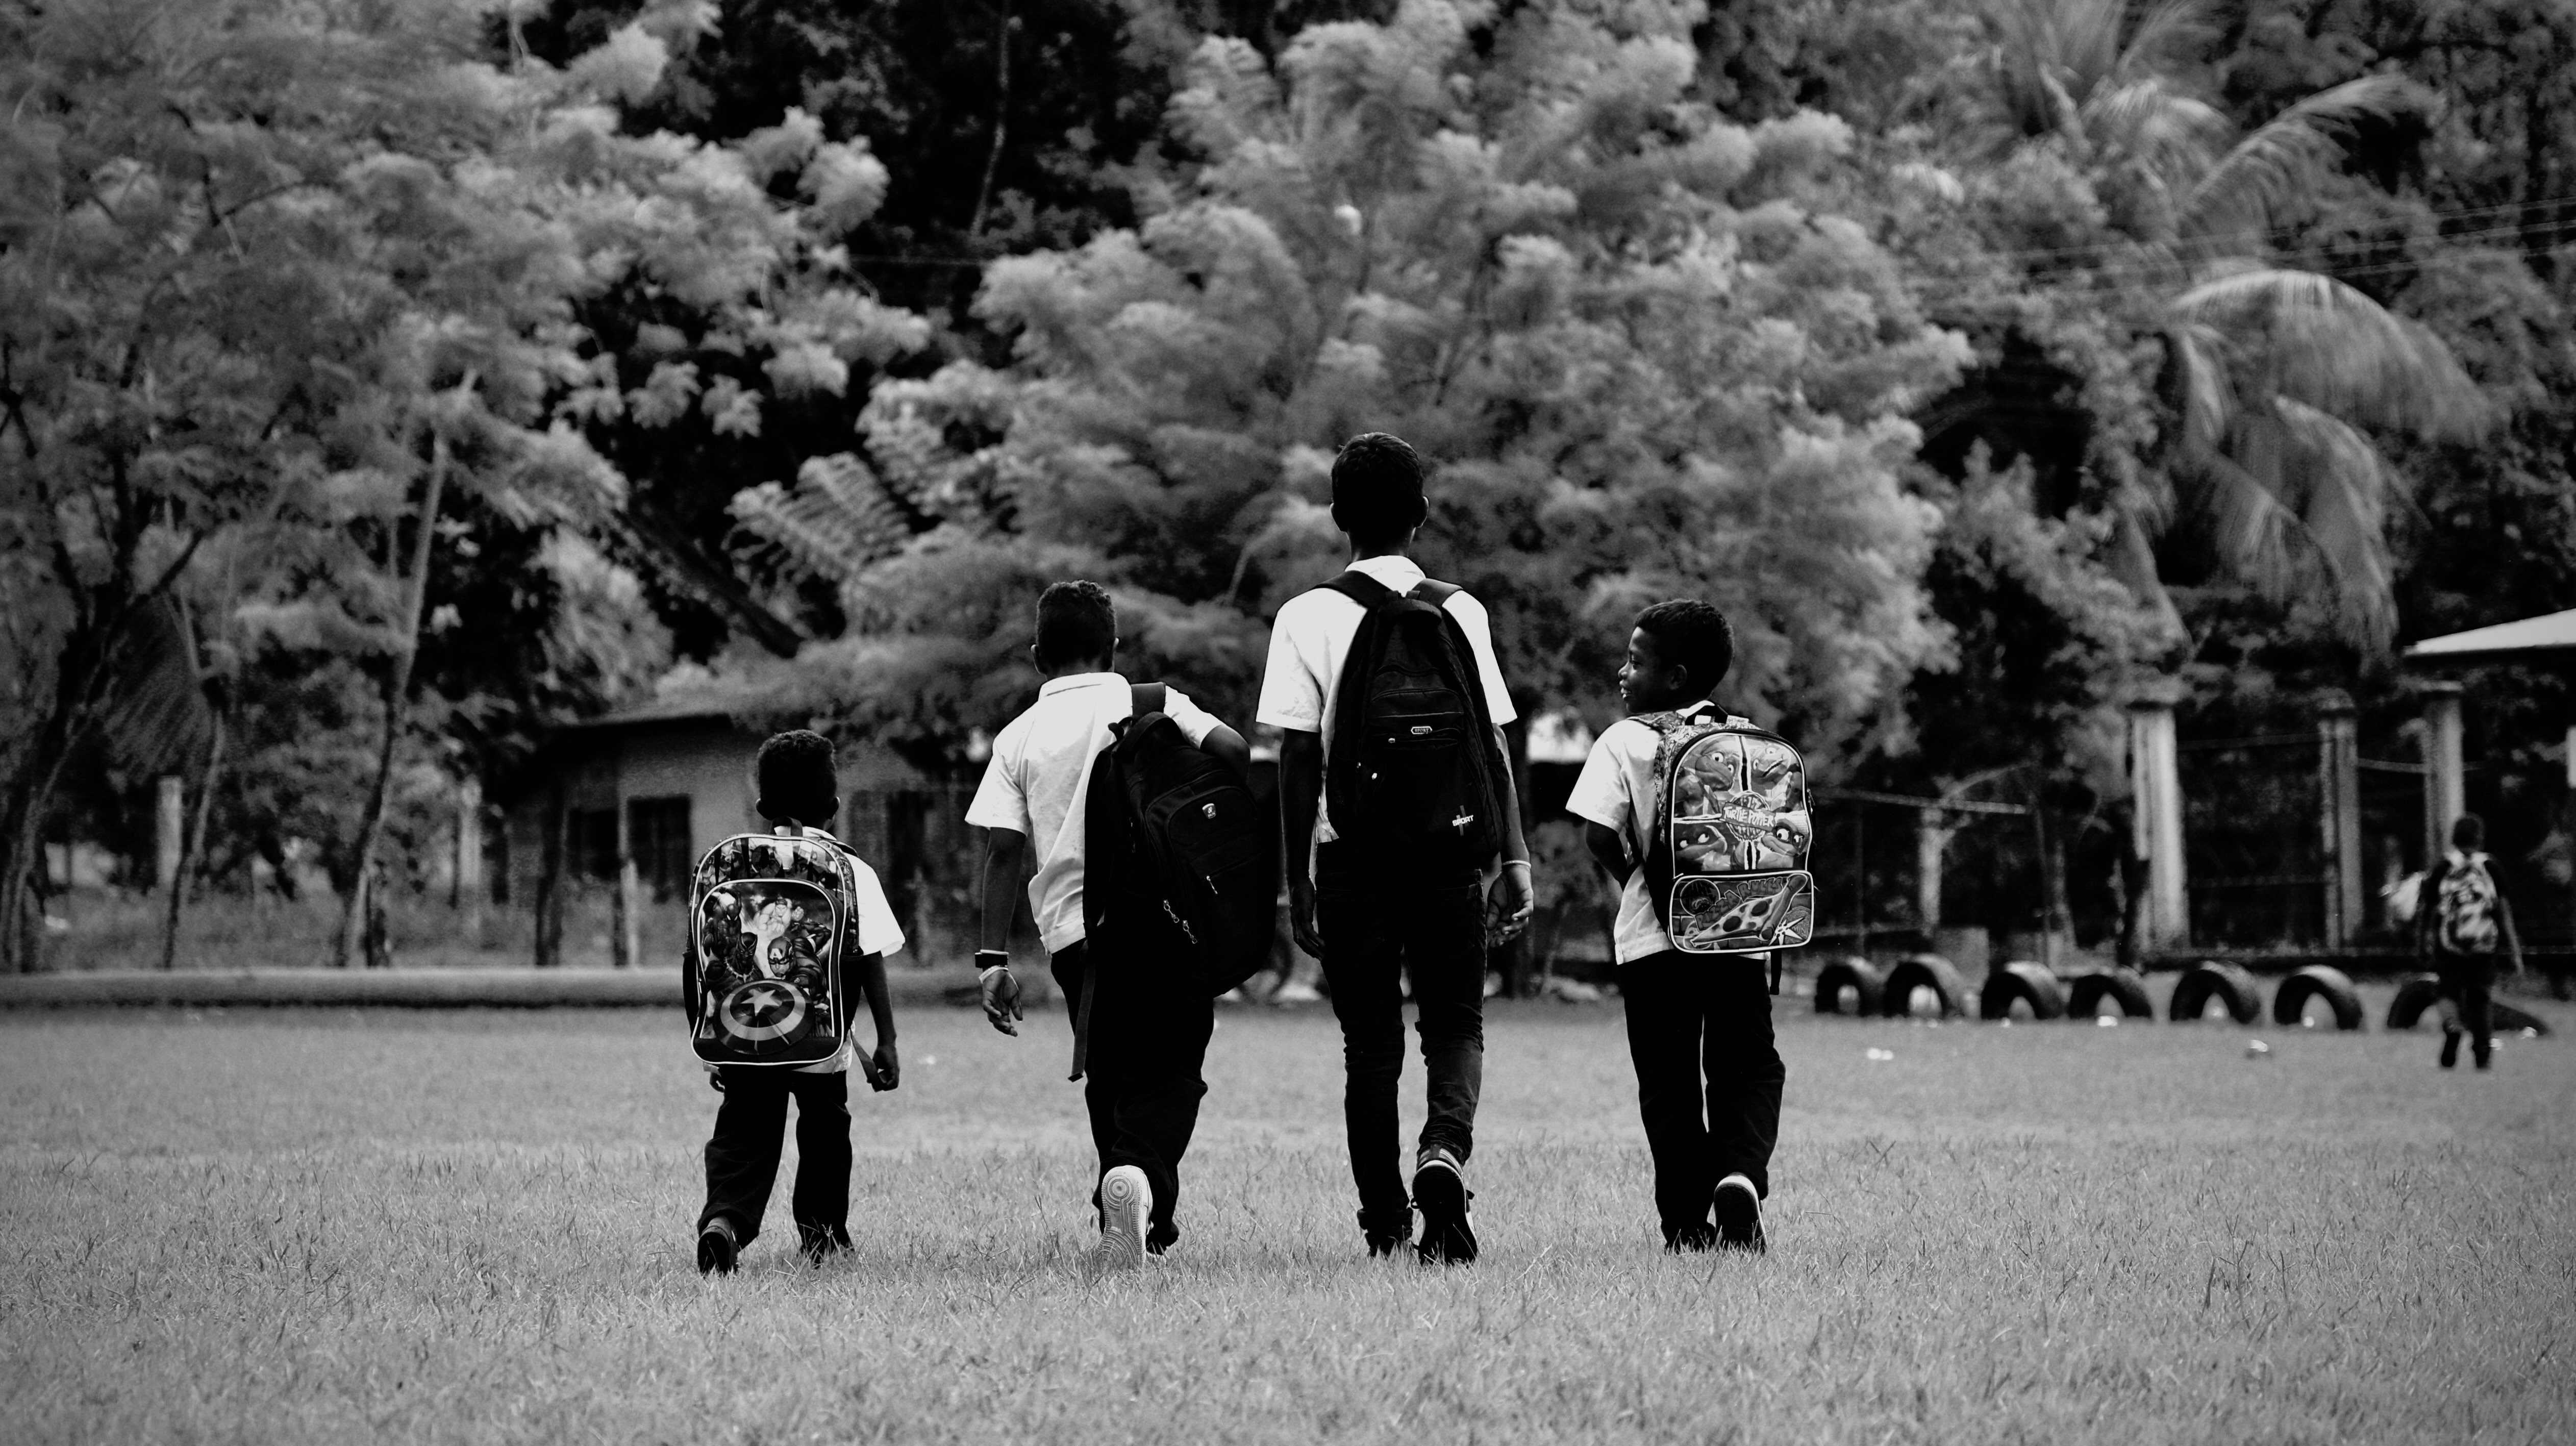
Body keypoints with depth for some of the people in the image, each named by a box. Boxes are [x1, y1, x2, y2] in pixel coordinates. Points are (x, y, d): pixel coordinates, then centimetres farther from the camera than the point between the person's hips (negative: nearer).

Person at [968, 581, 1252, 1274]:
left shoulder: (1017, 738, 10)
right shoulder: (1149, 704, 6)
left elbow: (1002, 851, 3)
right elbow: (1233, 749, -9)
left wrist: (993, 958, 2)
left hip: (1073, 931, 2)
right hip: (1164, 916, -2)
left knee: (1108, 1081, 16)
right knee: (1170, 1073, -2)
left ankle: (1140, 1228, 17)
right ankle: (1139, 1175, -31)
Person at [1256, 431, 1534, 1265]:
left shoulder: (1309, 617, -1)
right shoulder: (1459, 613, 3)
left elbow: (1298, 763, -3)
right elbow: (1492, 744, 1)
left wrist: (1298, 884, 1)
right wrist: (1515, 859, 4)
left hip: (1351, 853, 0)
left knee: (1371, 1046, 9)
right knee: (1456, 1024, 11)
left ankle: (1387, 1228, 8)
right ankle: (1444, 1151, -18)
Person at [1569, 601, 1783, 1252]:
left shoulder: (1625, 742, -4)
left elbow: (1599, 834, -13)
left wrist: (1632, 874, 5)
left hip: (1655, 937, -2)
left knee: (1670, 1086, 7)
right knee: (1748, 1070, 12)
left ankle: (1688, 1223, 5)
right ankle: (1741, 1171, -14)